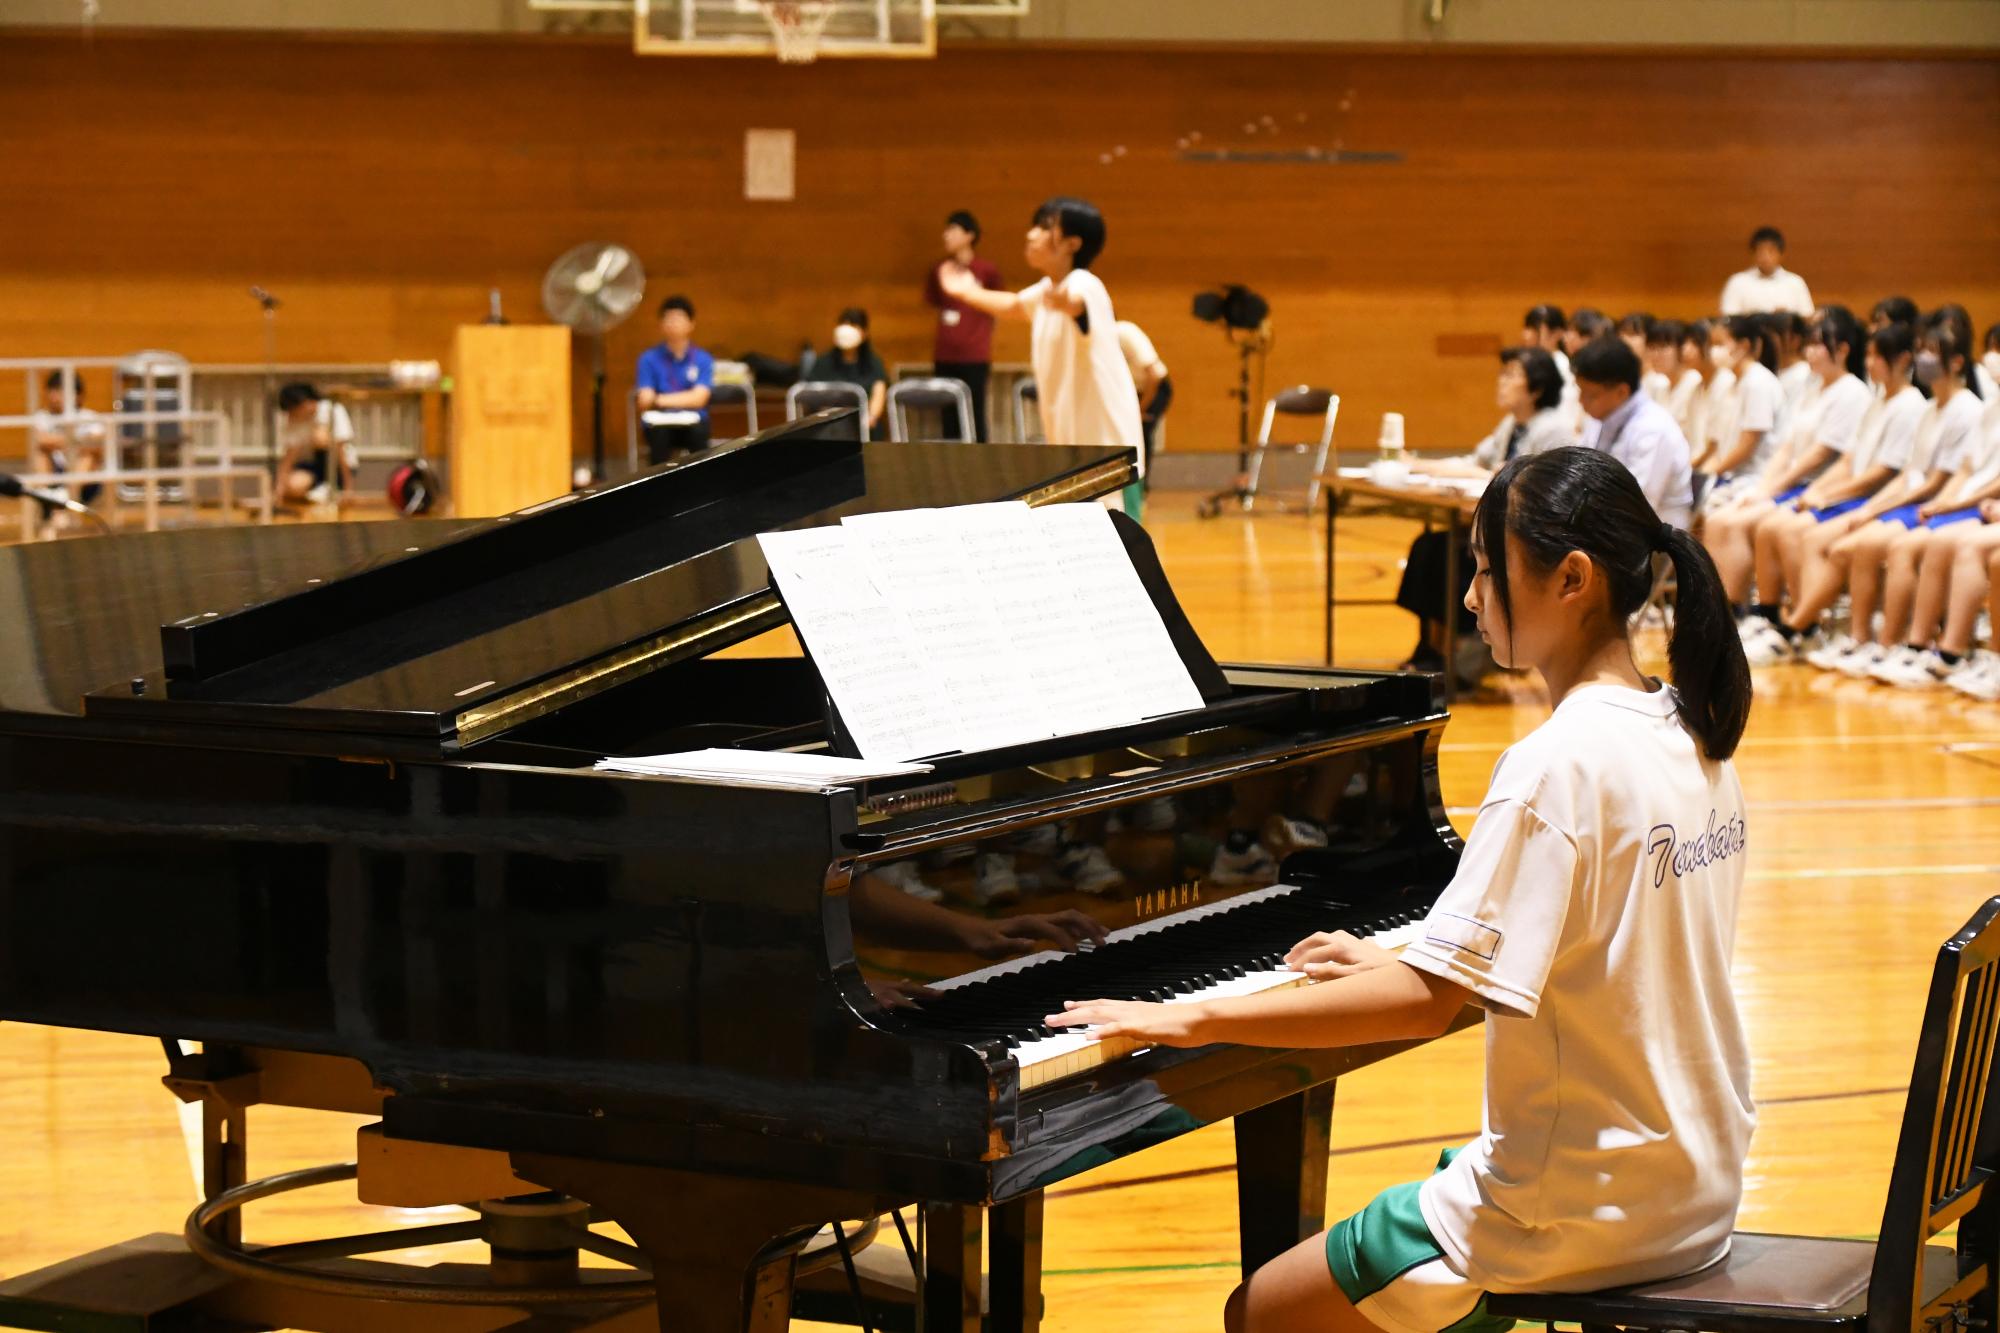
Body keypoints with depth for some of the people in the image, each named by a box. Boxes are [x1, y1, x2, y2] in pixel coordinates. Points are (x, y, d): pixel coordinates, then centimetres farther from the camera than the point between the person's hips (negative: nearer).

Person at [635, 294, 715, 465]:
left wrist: (660, 400, -10)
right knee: (659, 432, -35)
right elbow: (645, 401, -5)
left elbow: (698, 398, -6)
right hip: (660, 424, 0)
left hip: (693, 423, 0)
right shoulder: (649, 359, 4)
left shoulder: (703, 360, 5)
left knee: (698, 431, -34)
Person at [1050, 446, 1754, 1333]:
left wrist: (1191, 1019, -20)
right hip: (1694, 1182, 9)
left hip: (1581, 1208, -9)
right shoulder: (1694, 737, 5)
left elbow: (1428, 1002, -25)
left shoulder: (1559, 765, -22)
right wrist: (1394, 965, 18)